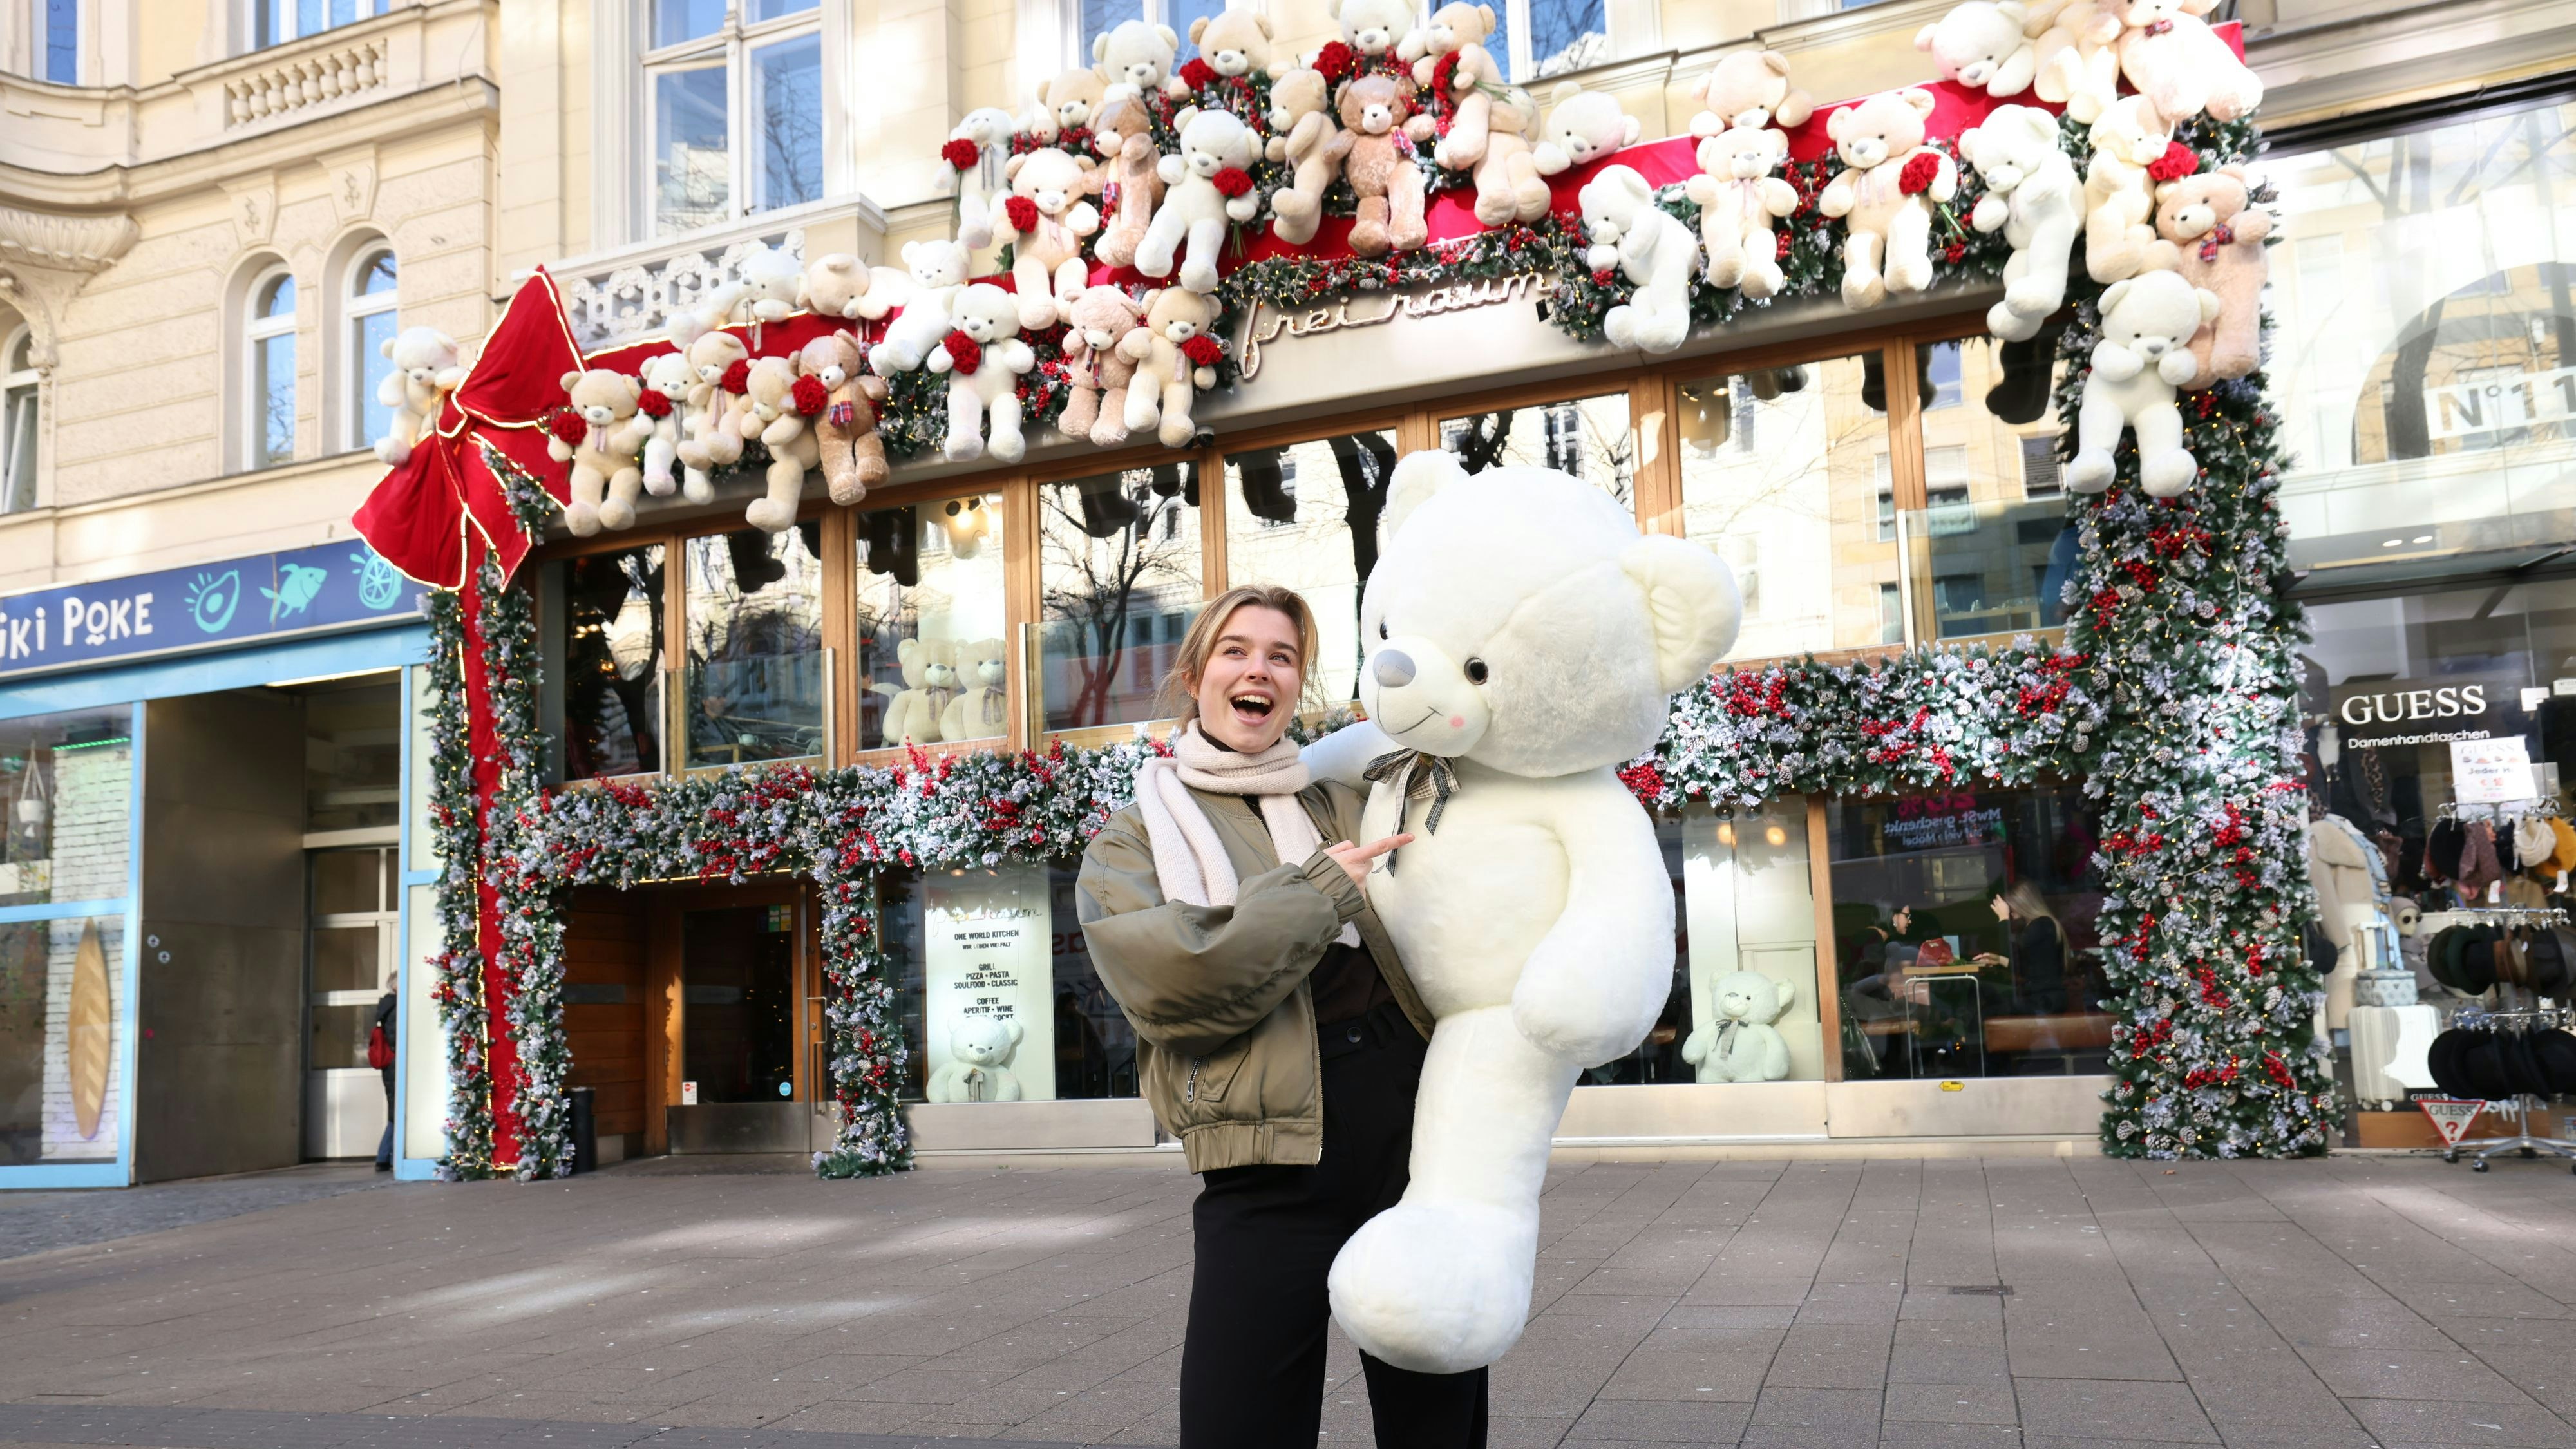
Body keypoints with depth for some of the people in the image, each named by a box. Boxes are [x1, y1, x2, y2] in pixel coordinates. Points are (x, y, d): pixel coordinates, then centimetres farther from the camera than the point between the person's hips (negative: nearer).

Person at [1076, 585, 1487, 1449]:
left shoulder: (1351, 799, 17)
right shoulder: (1134, 840, 7)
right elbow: (1170, 986, -11)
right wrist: (1320, 890, -12)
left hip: (1417, 1130, 4)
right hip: (1271, 1177, -3)